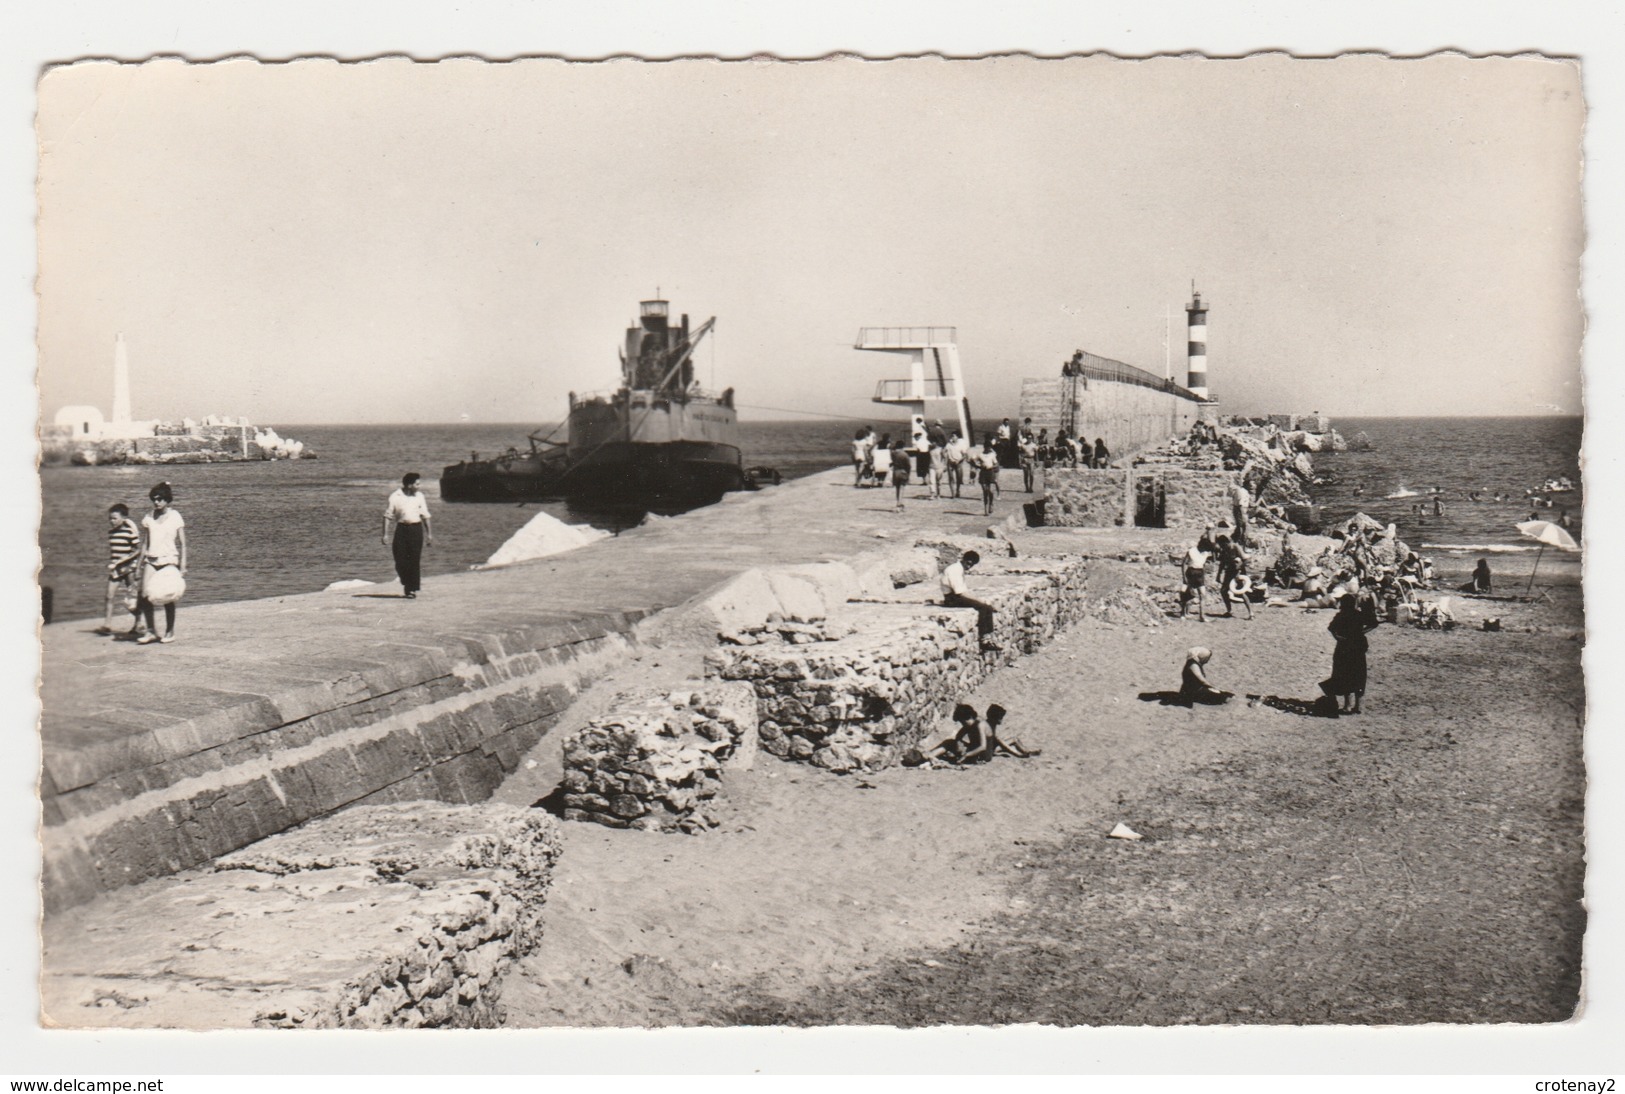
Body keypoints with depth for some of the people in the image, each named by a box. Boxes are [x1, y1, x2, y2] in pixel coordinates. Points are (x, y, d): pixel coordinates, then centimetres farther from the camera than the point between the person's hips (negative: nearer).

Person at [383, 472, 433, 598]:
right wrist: (386, 534, -5)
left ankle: (412, 589, 6)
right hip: (401, 529, -1)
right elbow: (388, 516, 0)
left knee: (414, 560, -1)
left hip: (416, 529, 1)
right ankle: (406, 585, 22)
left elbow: (425, 516, 11)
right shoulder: (395, 497, -2)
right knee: (400, 560, 0)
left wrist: (429, 534, 9)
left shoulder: (419, 496, 7)